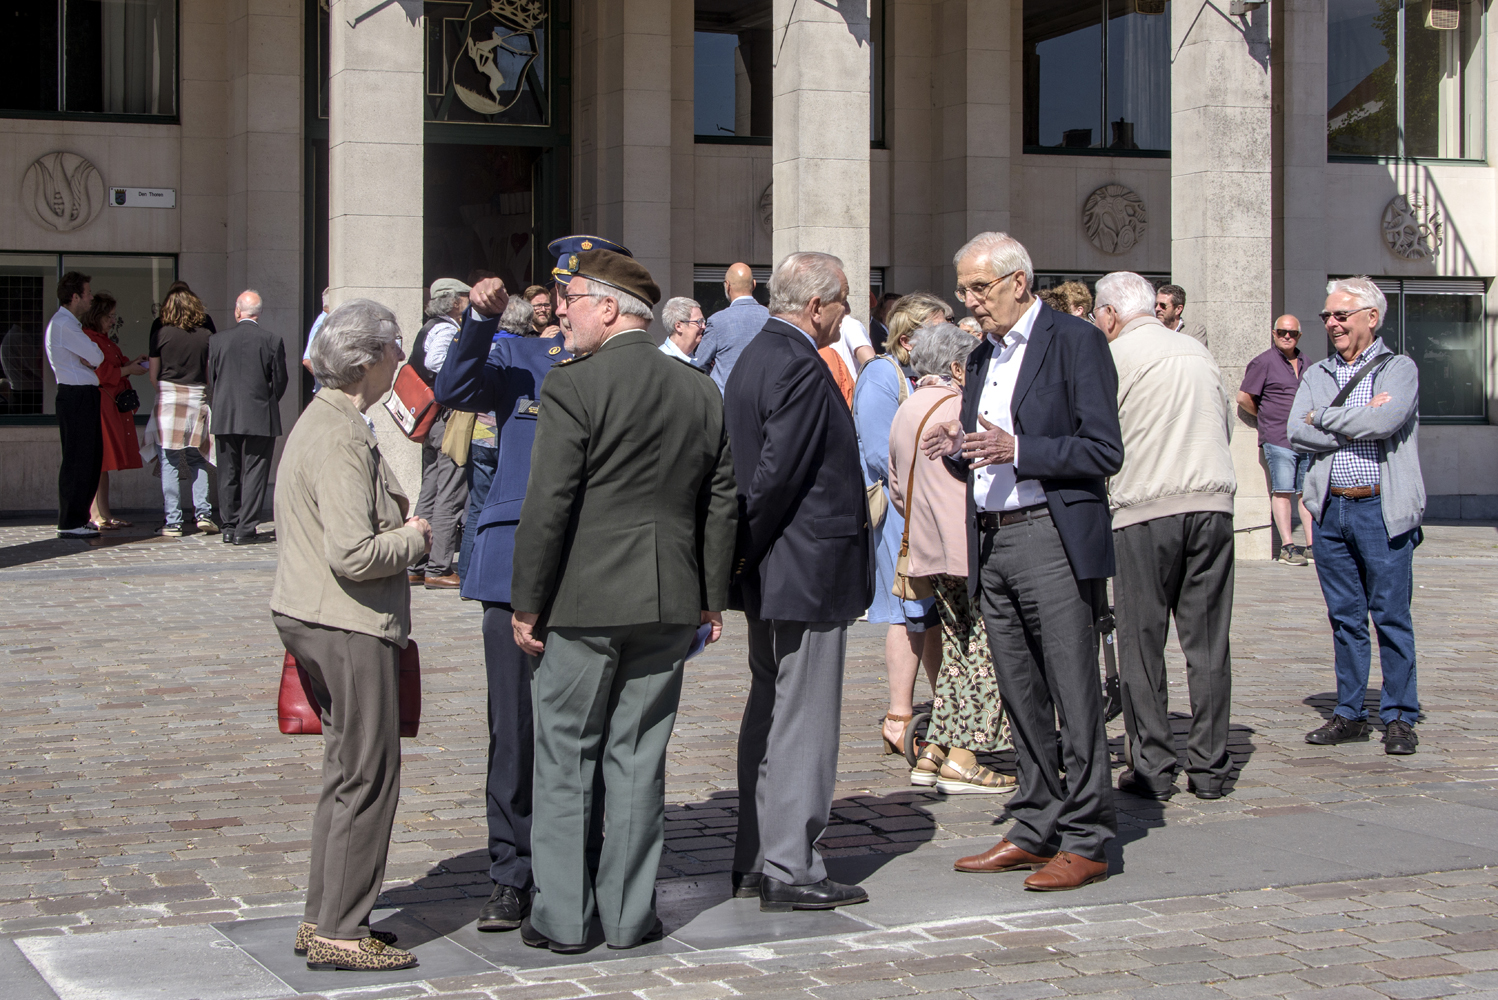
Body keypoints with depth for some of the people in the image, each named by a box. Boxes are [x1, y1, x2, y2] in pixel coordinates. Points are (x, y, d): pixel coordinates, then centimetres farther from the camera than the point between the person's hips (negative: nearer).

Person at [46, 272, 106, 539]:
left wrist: (88, 358, -5)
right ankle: (69, 523, -5)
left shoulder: (70, 324, 20)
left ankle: (78, 517, 19)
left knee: (91, 457, 13)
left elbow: (95, 358, 15)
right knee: (77, 459, -8)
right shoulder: (63, 324, -13)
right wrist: (91, 357, 4)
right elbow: (97, 357, -15)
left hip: (86, 396, 10)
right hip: (75, 395, -10)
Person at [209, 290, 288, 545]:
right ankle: (245, 530, -2)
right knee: (254, 474, 1)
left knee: (228, 475, 12)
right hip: (260, 419, -2)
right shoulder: (273, 342, -7)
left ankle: (230, 526, 15)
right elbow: (280, 382, -1)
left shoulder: (217, 341, -1)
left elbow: (212, 380, 6)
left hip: (225, 418, 2)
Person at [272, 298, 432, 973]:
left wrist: (399, 526, 15)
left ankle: (324, 919, 24)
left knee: (348, 773, 17)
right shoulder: (341, 438, -20)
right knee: (367, 777, -4)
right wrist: (413, 537, -10)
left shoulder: (320, 422, 14)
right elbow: (354, 554, -26)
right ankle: (339, 932, 1)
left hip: (319, 620, 11)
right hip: (349, 626, -11)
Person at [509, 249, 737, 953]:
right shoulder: (702, 392, 7)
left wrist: (527, 604, -6)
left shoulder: (572, 386, -11)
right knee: (639, 757, 11)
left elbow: (548, 505, -13)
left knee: (566, 758, 6)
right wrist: (712, 598, 18)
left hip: (582, 603, -5)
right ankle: (630, 914, 15)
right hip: (669, 603, 5)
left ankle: (563, 917, 10)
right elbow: (721, 506, 10)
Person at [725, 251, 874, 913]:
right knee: (803, 720, -4)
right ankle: (791, 871, 1)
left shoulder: (754, 357, 15)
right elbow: (777, 471, -22)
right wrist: (749, 549, -11)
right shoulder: (800, 367, -17)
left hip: (771, 572, 10)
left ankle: (755, 860, 23)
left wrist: (745, 550, 13)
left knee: (769, 711, 15)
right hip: (808, 568, -10)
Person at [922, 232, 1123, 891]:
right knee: (1021, 698, 11)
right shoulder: (982, 356, 18)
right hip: (992, 543, 8)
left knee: (1075, 697, -4)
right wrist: (955, 450, 0)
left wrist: (1016, 450, -22)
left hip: (1052, 540, -8)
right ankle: (1036, 831, 19)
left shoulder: (1075, 342, -6)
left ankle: (1086, 842, 2)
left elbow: (1104, 451, -12)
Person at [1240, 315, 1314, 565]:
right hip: (1278, 438, -6)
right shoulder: (1264, 362, -4)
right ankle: (1287, 546, -7)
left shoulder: (1303, 361, 17)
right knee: (1283, 491, -8)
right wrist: (1267, 416, 4)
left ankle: (1312, 544, 9)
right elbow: (1243, 397, -6)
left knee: (1307, 491, 6)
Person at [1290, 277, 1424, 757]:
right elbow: (1296, 432, -1)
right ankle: (1350, 714, 16)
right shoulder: (1316, 376, 14)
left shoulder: (1399, 369, 2)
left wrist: (1324, 419, -6)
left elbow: (1387, 420, -17)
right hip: (1331, 509, 4)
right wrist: (1358, 423, -10)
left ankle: (1400, 717, 6)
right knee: (1345, 617, 9)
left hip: (1382, 508, -4)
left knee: (1391, 616, -2)